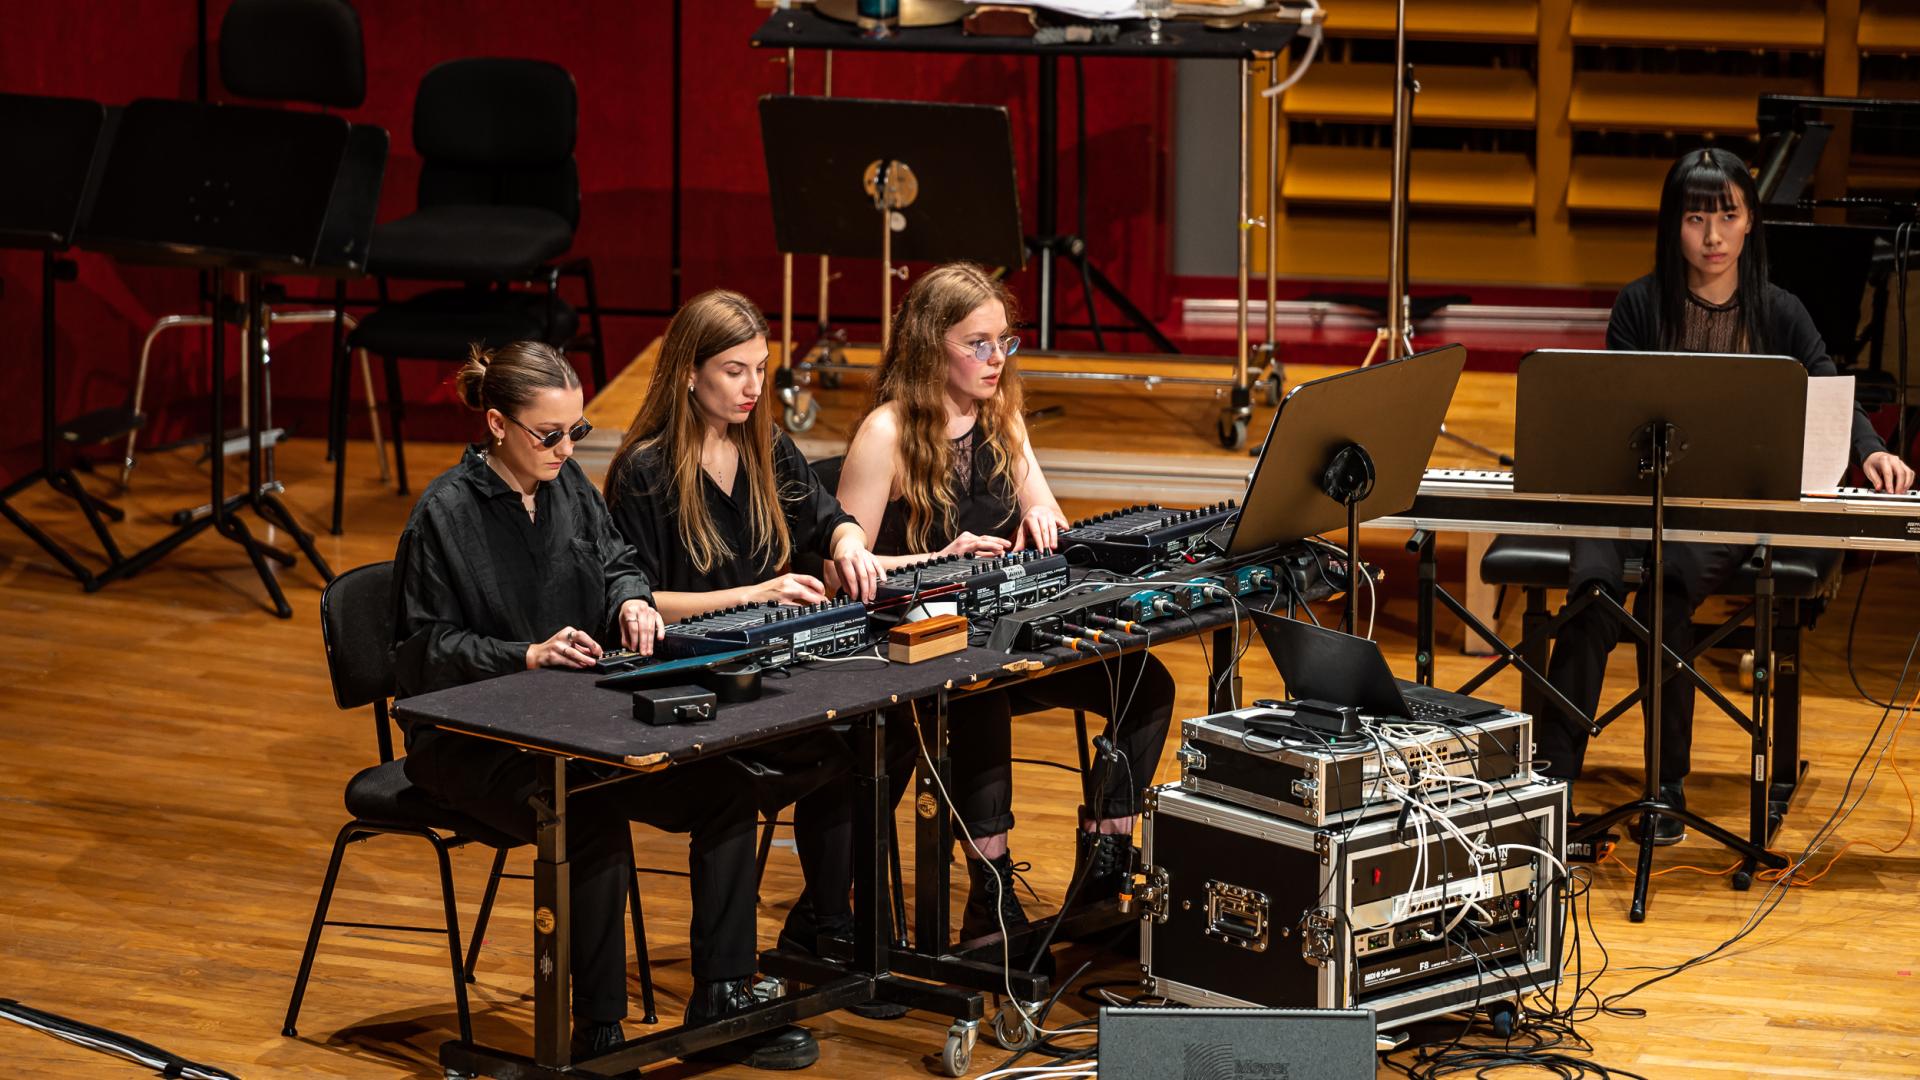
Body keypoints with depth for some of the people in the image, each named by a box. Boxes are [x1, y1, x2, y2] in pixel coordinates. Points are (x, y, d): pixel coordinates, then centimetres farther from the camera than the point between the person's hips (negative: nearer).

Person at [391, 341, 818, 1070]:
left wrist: (630, 602, -6)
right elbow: (429, 647, -13)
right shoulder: (445, 513, -13)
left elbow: (617, 563, 17)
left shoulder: (568, 484, 6)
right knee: (595, 825, -34)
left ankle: (719, 1002, -1)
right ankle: (598, 1035, -20)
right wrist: (528, 656, -24)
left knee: (726, 790, -10)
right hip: (471, 737, -7)